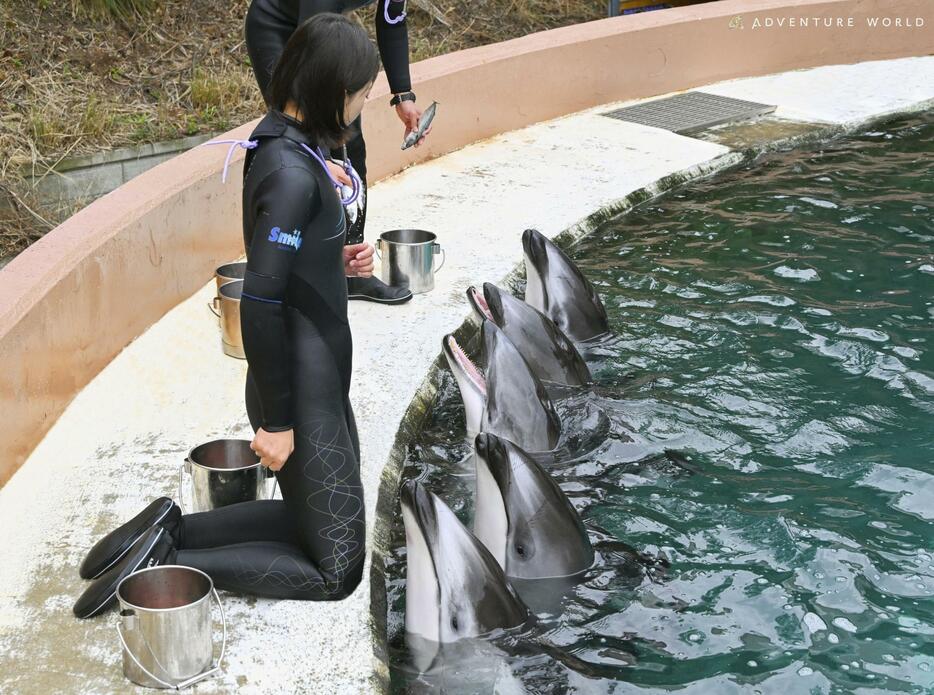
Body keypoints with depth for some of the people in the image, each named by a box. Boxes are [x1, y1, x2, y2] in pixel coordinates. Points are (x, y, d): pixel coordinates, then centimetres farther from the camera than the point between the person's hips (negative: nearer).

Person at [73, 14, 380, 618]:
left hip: (316, 382, 9)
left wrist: (338, 261, -1)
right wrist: (276, 421, -20)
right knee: (334, 572, 5)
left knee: (313, 518, 25)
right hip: (304, 399, -9)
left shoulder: (282, 143, 4)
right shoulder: (292, 171, -25)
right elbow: (260, 304, -26)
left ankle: (170, 528, 17)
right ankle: (164, 563, 2)